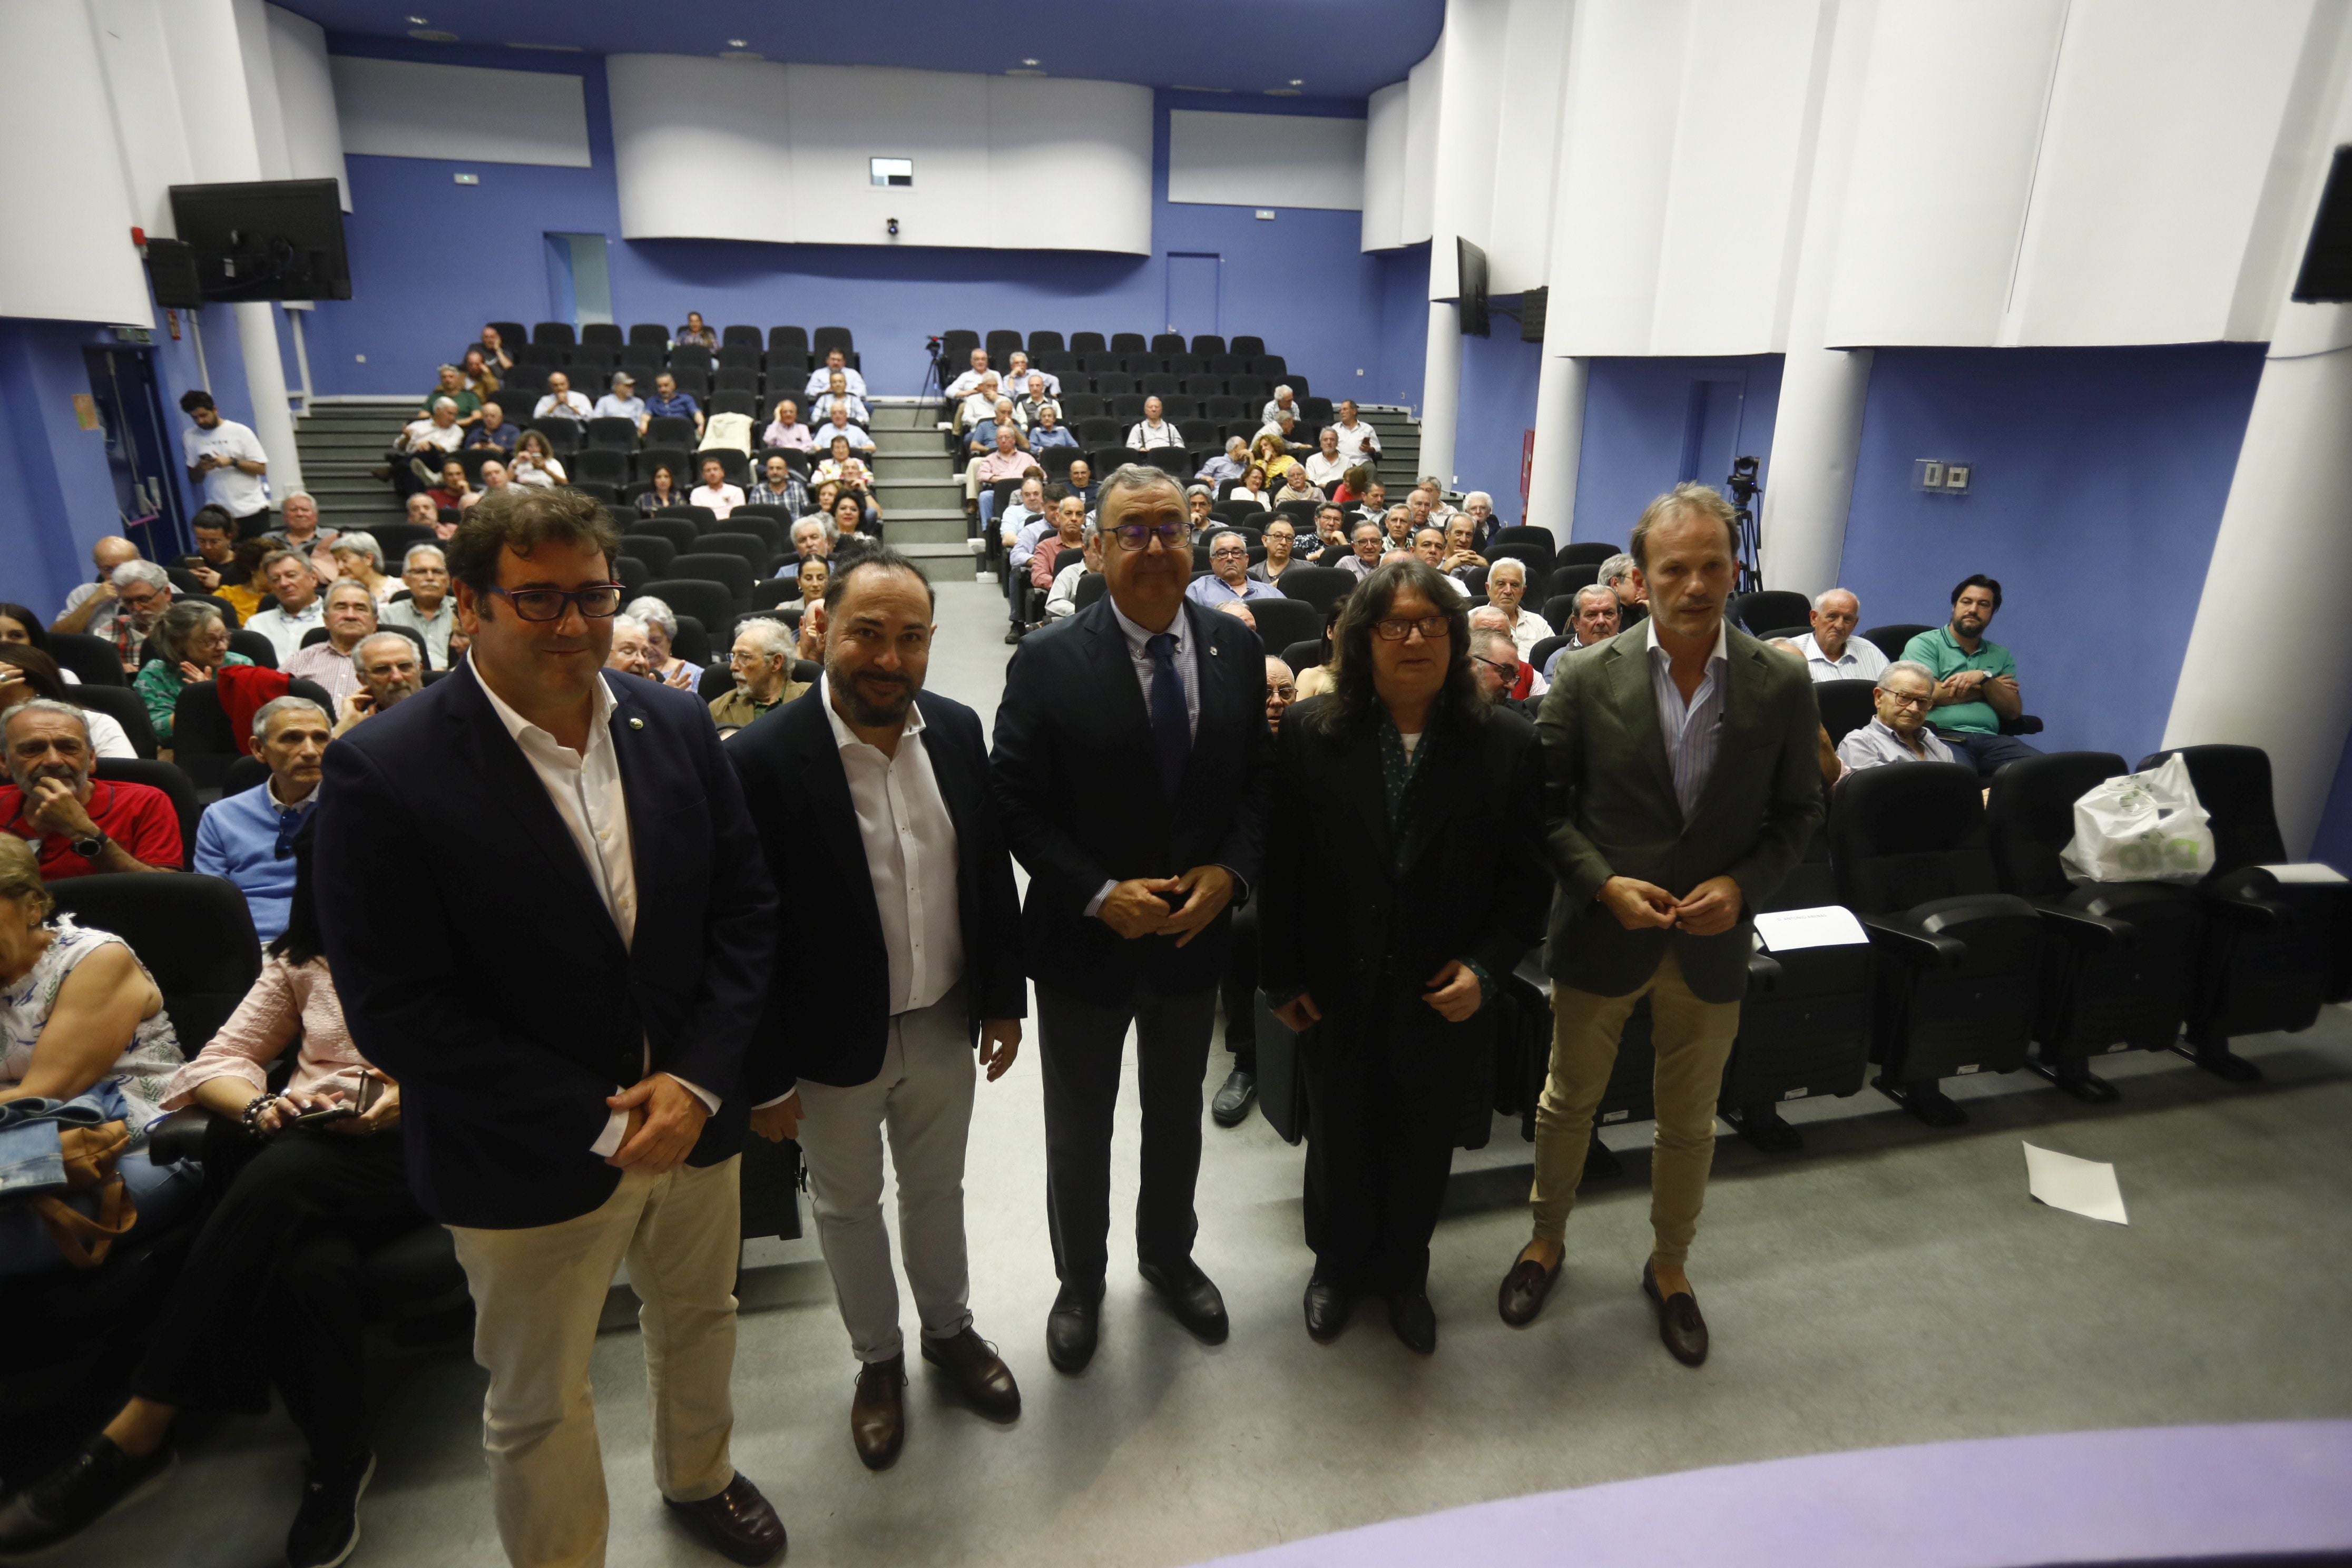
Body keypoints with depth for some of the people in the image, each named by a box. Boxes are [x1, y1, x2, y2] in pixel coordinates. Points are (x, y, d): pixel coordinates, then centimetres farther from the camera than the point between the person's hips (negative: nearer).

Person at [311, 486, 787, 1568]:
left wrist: (696, 1080, -13)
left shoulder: (677, 727, -5)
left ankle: (699, 1477, 56)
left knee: (698, 1315, 27)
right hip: (528, 1158, -4)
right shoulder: (383, 771, -18)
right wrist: (598, 1122, -19)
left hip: (690, 1116, 5)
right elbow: (395, 1010, -18)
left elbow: (744, 907, -2)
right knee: (538, 1402, 17)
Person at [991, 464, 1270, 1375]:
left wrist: (1230, 871, -14)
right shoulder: (1048, 663, -15)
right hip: (1084, 941, -2)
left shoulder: (1236, 650, -4)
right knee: (1079, 1129, 18)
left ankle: (1169, 1256, 50)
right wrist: (1100, 895, -21)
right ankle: (1080, 1280, 44)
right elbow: (1016, 805, -13)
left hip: (1196, 932, 3)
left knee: (1176, 1117, 24)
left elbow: (1257, 780, 1)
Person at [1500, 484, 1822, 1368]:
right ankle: (1547, 1239, 43)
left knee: (1689, 1123, 18)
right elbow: (1546, 805, -5)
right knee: (1568, 1102, 17)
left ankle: (1668, 1266, 43)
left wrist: (1741, 883, -14)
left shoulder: (1782, 687, -6)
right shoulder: (1587, 681, -10)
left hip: (1711, 946, 1)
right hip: (1602, 933, -1)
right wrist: (1606, 884, -18)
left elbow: (1798, 812, 2)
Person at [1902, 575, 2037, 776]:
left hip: (1990, 739, 6)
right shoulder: (1924, 644, 9)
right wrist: (1989, 687, 7)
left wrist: (1985, 678, -3)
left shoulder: (2001, 656, 25)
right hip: (1943, 736, -5)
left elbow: (2013, 711, 15)